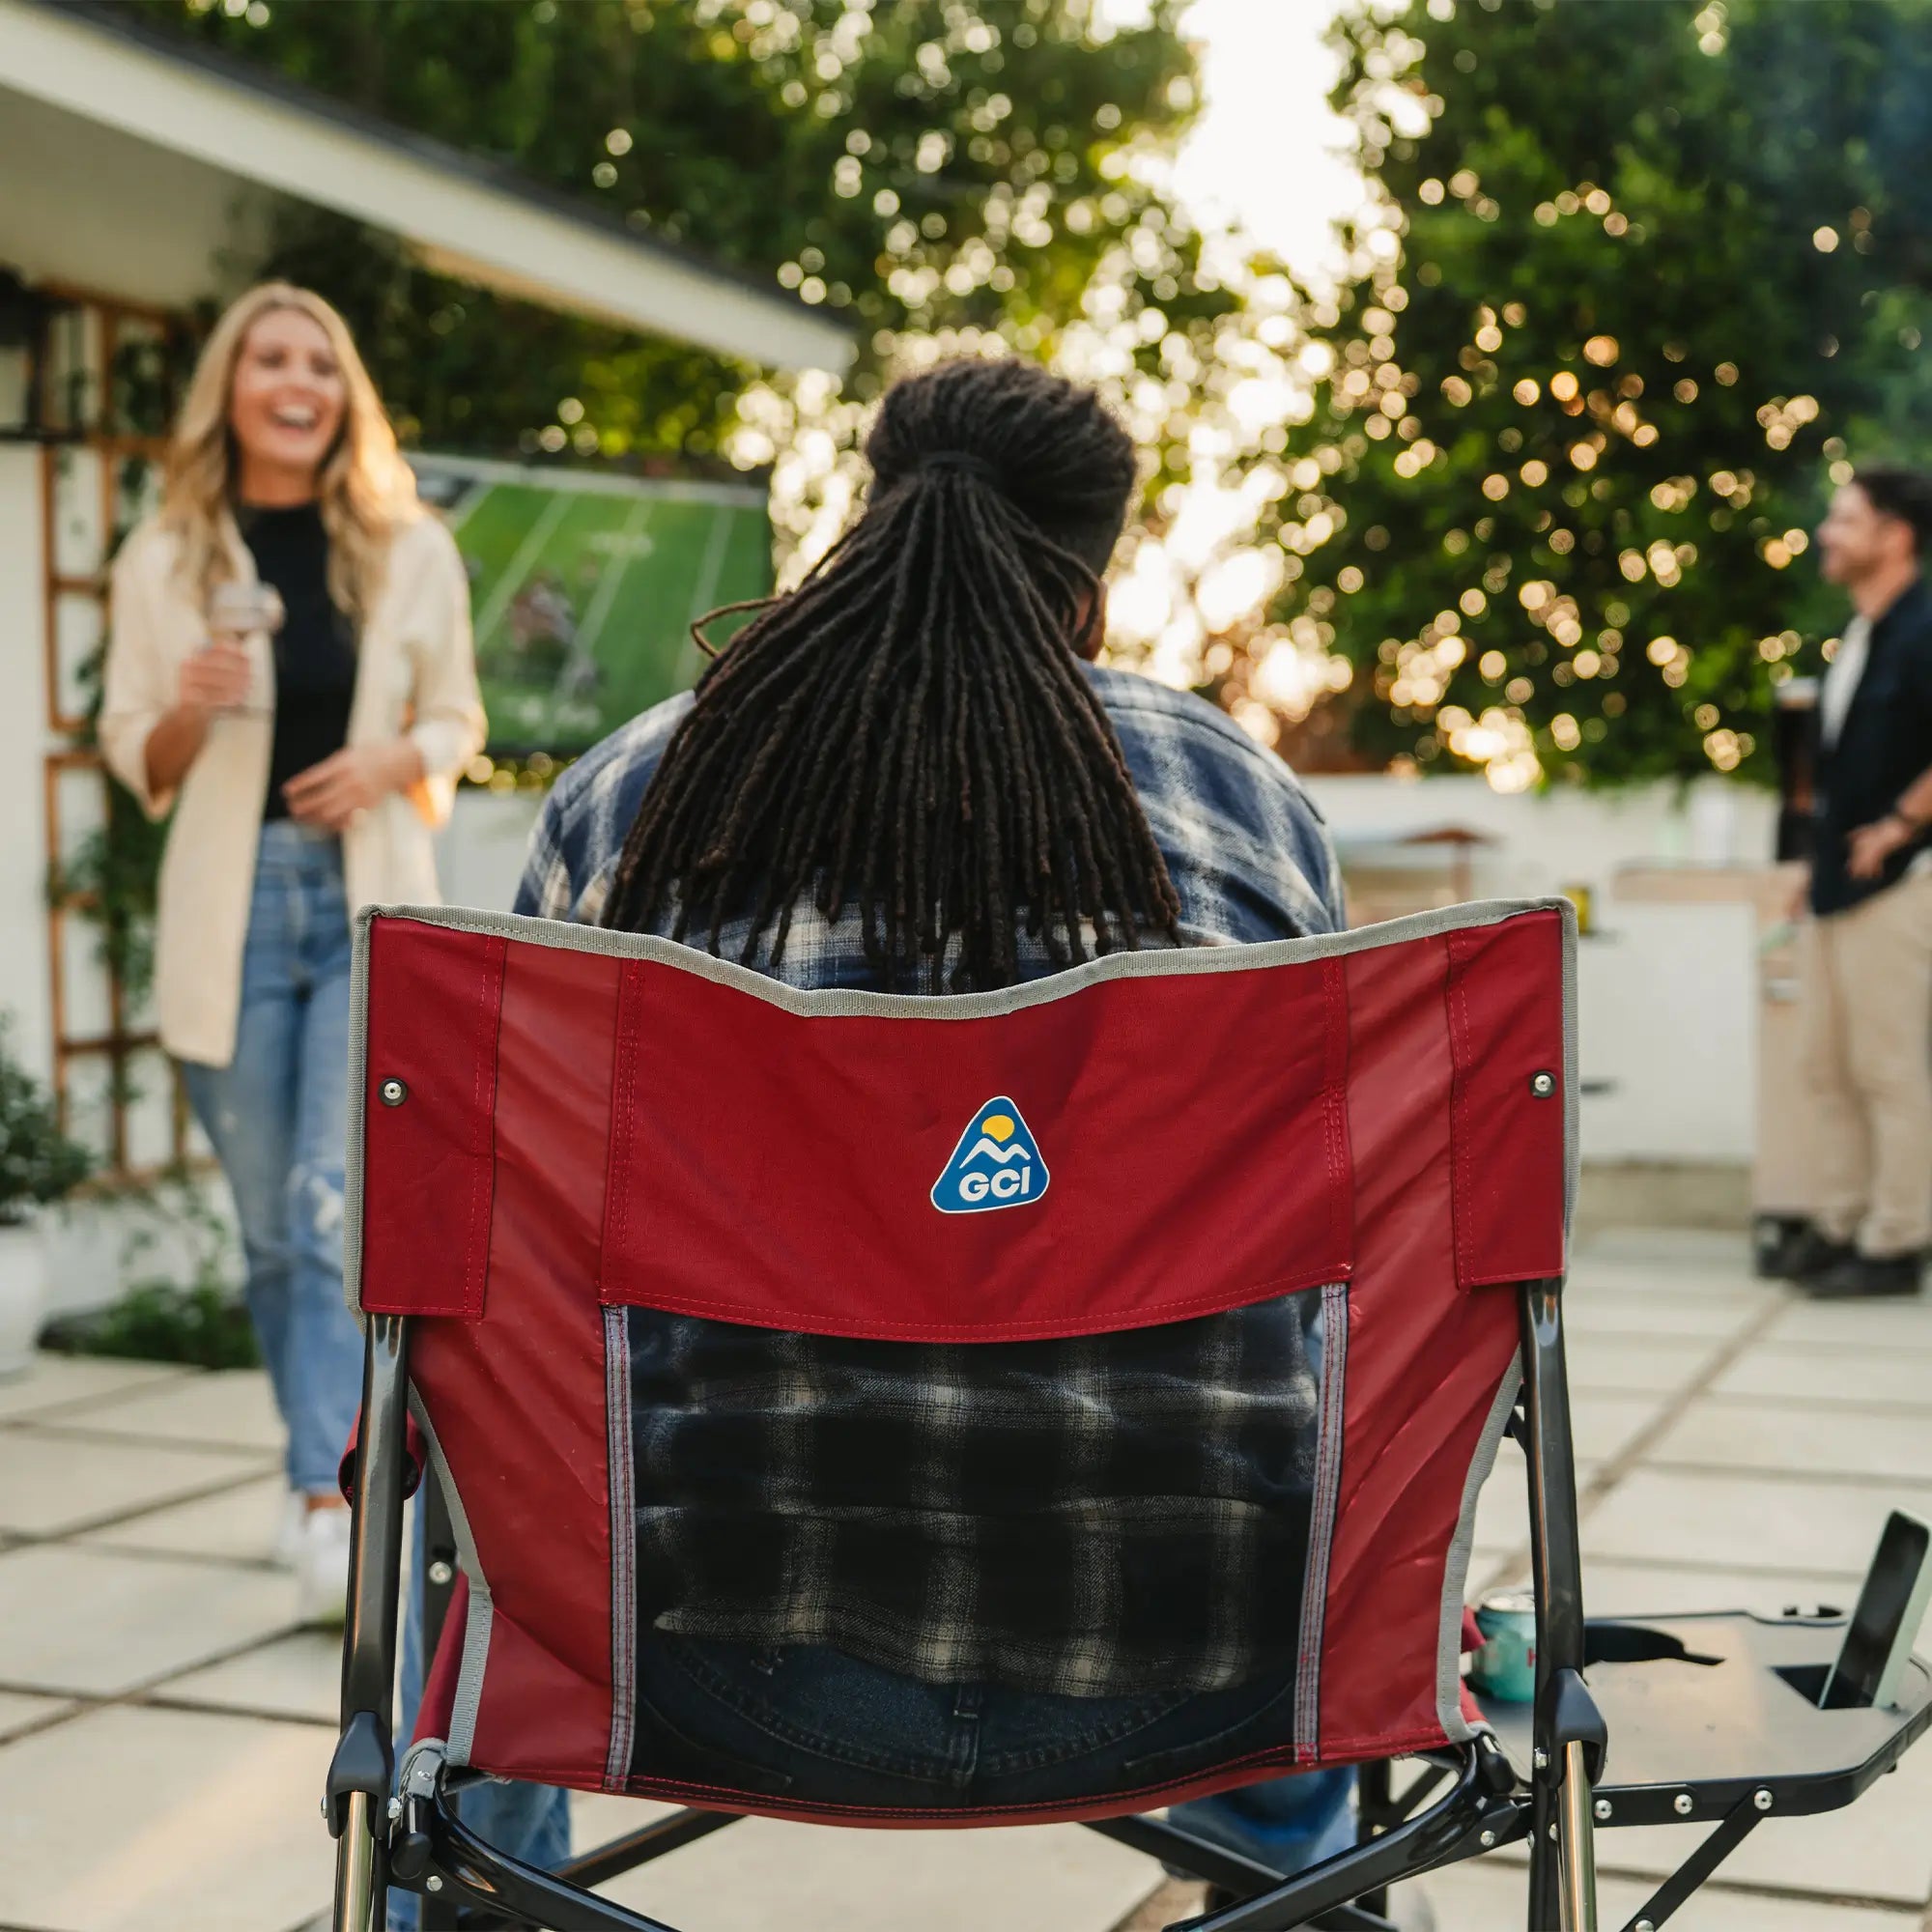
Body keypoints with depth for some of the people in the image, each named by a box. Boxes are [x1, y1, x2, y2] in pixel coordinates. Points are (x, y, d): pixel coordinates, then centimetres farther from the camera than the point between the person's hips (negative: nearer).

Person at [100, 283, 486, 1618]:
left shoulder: (413, 551, 4)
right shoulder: (164, 560, 4)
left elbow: (458, 718, 12)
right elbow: (130, 751, 8)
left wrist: (395, 760, -9)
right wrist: (189, 711, -13)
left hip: (373, 902, -1)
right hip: (232, 905, 1)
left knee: (339, 1205, -13)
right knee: (273, 1227, 9)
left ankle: (330, 1511, -13)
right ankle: (326, 1471, 26)